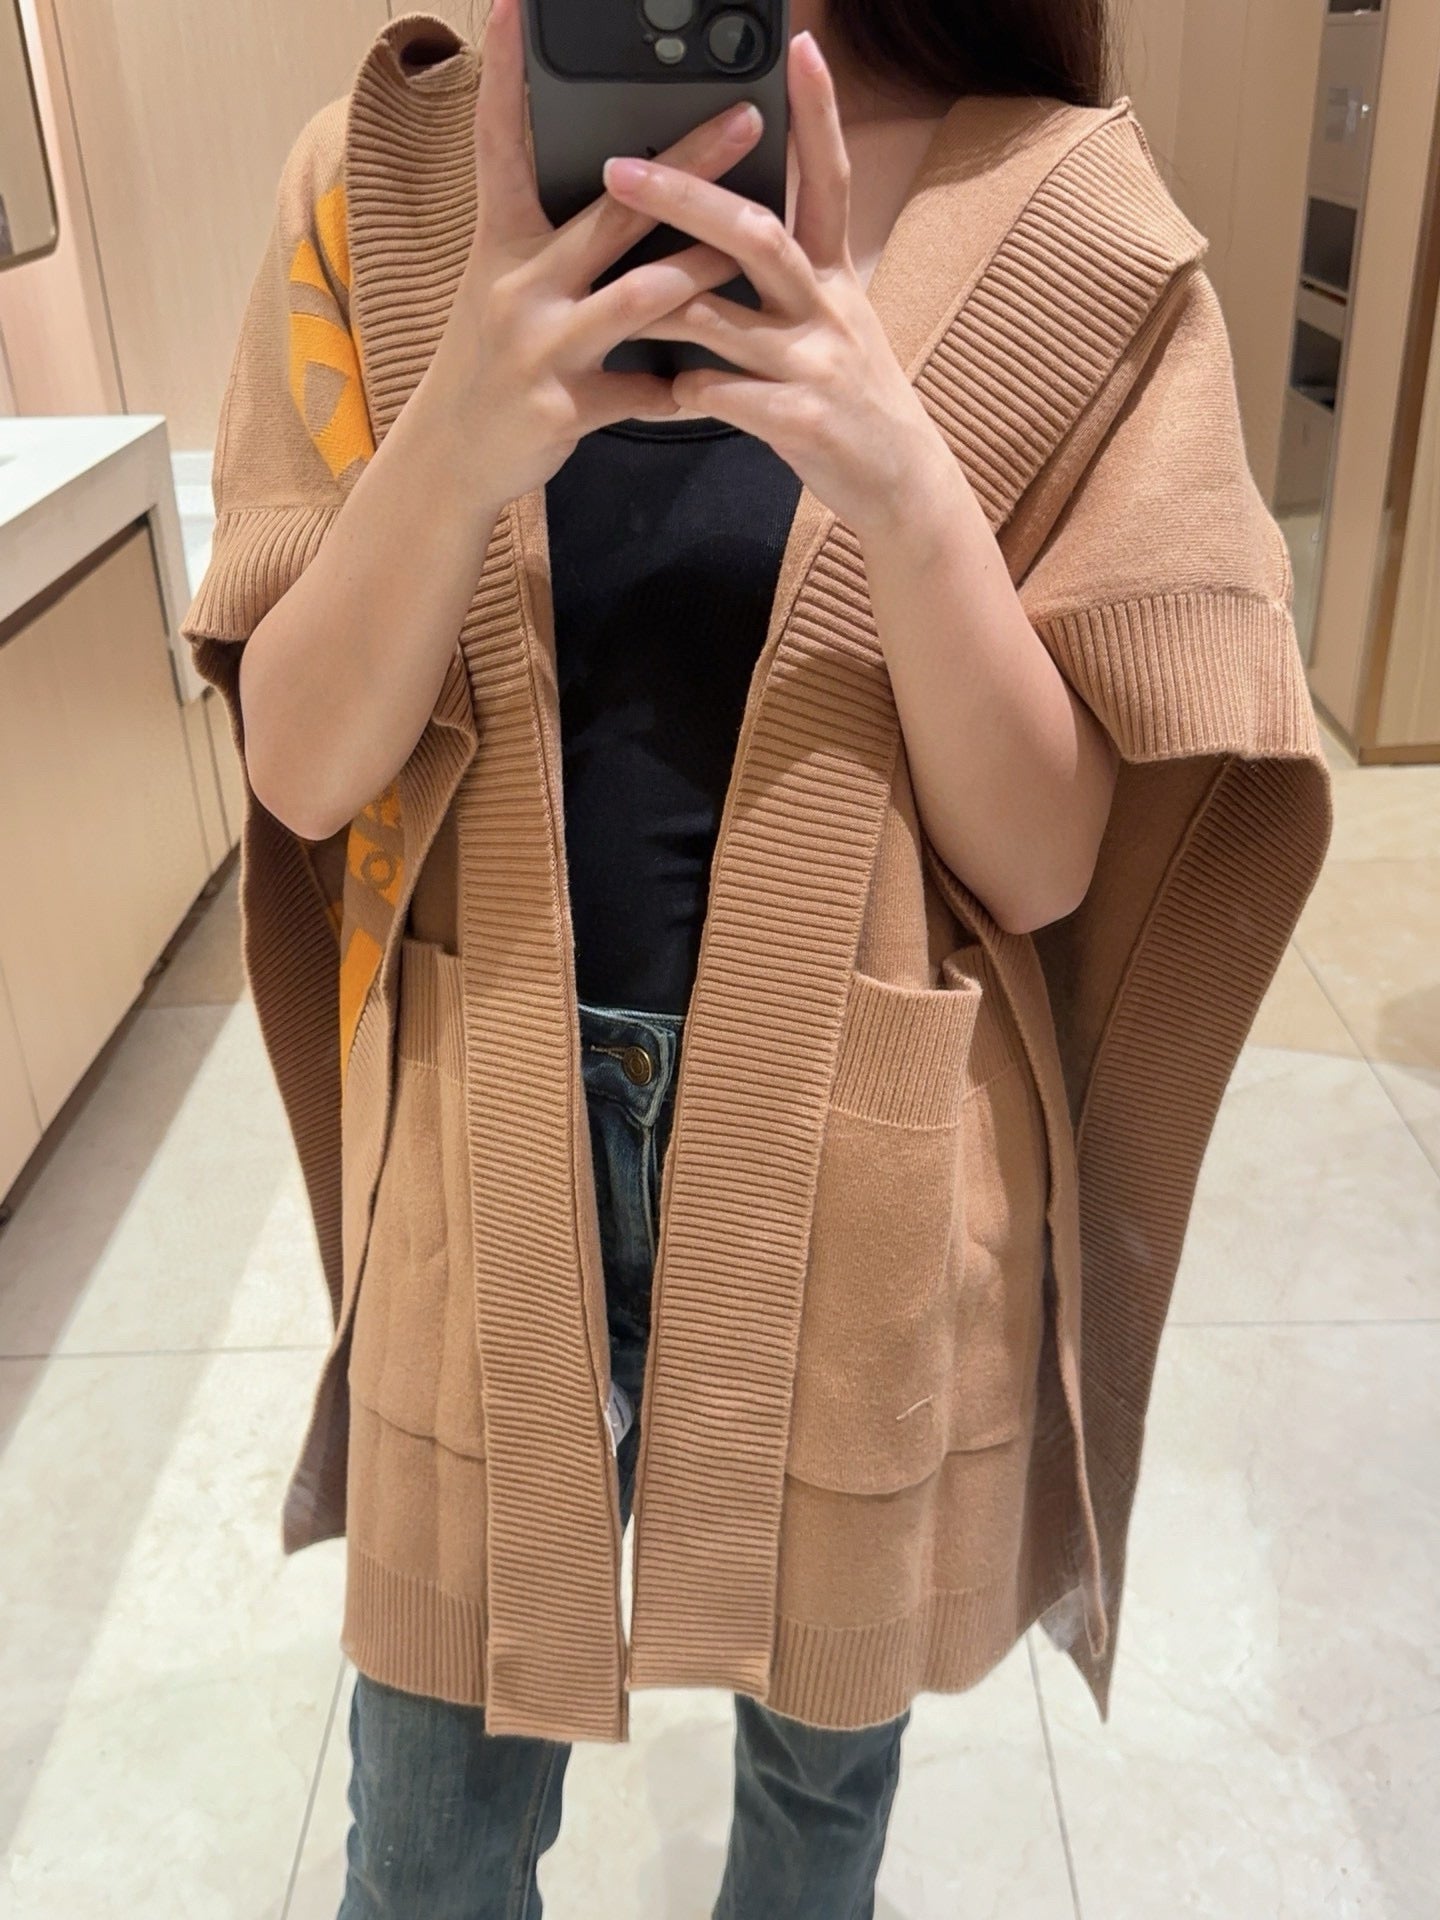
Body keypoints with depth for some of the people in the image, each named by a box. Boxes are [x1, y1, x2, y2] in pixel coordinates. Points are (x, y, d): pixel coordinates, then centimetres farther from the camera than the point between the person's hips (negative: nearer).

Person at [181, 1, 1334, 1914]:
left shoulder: (1066, 229, -9)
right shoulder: (383, 180, -4)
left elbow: (1047, 859, -10)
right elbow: (301, 768, -8)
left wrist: (906, 480, -27)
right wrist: (455, 436, -27)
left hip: (866, 1173, 0)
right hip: (495, 1145, 1)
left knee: (827, 1765, 25)